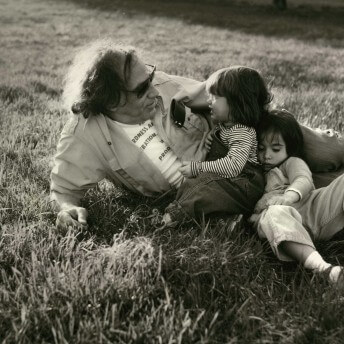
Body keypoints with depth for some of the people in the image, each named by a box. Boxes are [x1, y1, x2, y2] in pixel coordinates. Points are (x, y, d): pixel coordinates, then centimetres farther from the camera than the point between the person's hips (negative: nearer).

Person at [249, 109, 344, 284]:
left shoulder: (292, 162, 23)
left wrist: (288, 196, -25)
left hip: (313, 207, 1)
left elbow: (304, 181, -1)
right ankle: (320, 267, -61)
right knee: (273, 215, -39)